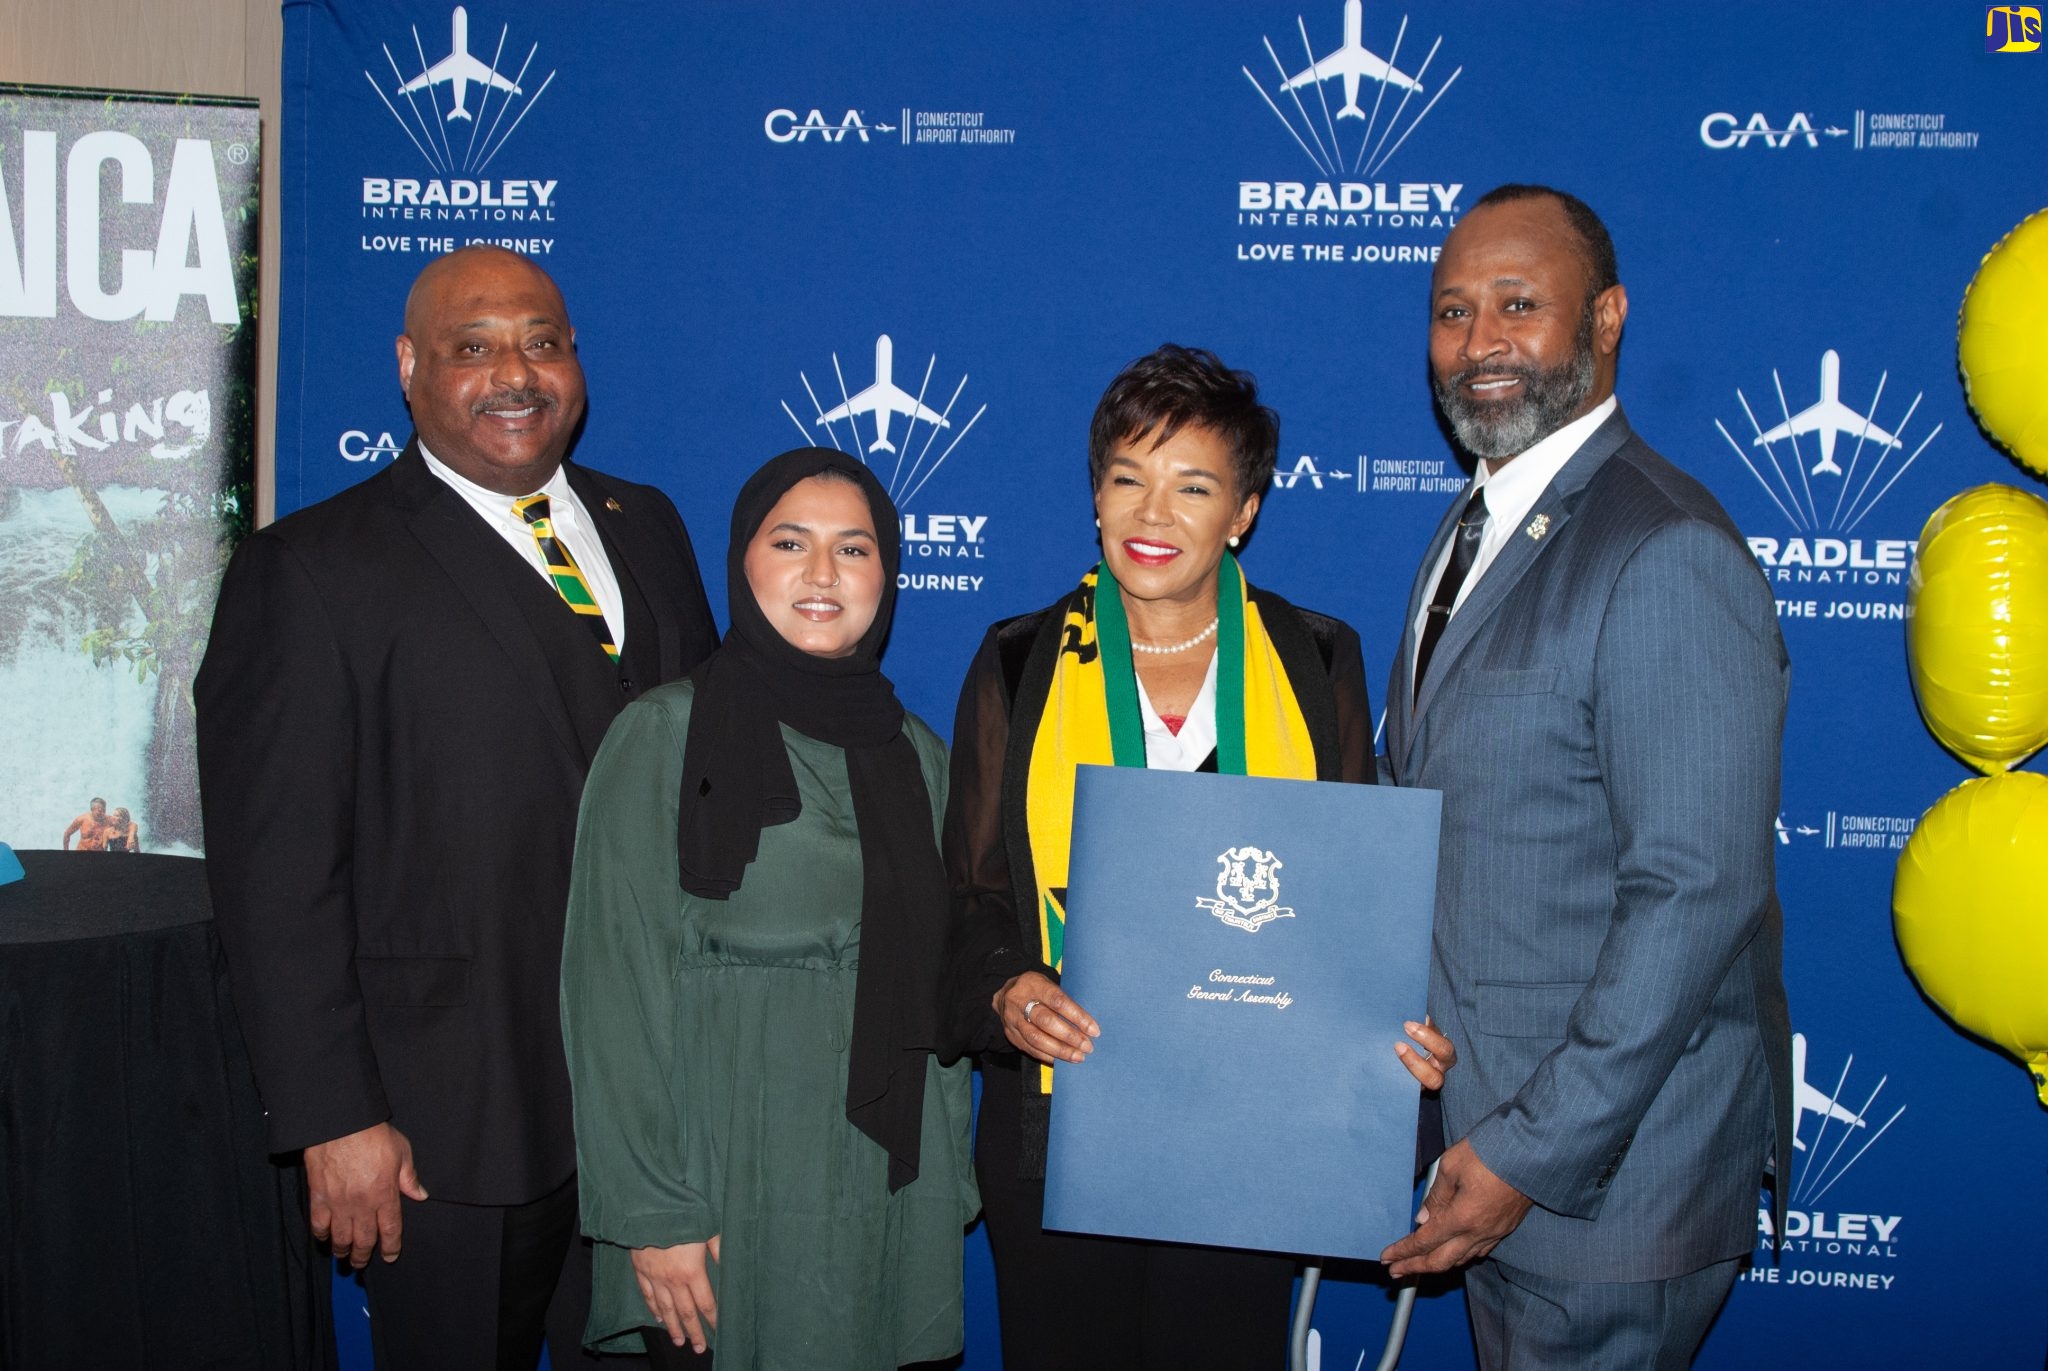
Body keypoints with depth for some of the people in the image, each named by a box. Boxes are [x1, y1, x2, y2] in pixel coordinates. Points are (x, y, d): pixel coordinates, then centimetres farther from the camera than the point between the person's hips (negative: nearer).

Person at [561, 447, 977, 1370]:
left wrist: (953, 1178, 10)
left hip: (891, 1191, 5)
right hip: (728, 1188, -4)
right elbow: (614, 987, -10)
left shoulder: (912, 752, 9)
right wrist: (652, 1211, -13)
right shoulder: (665, 733, -7)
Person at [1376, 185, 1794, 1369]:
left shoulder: (1666, 558, -20)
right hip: (1486, 1126, 8)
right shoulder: (1481, 526, 10)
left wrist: (1535, 1149, -21)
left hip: (1606, 1171, -8)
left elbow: (1698, 893, -24)